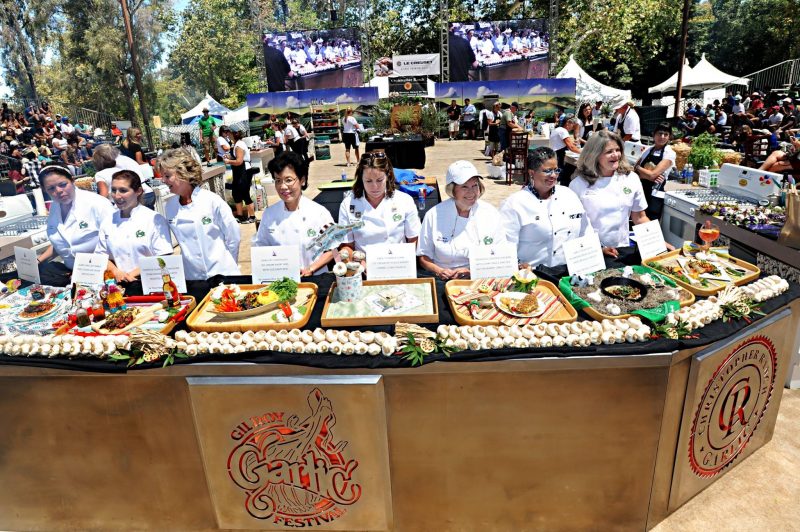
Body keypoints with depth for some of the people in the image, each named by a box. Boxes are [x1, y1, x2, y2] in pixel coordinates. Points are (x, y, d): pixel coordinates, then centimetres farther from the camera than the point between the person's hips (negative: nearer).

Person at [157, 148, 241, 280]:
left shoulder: (212, 201, -13)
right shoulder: (169, 207, 1)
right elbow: (182, 242, 11)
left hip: (222, 274, -4)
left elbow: (233, 237, -7)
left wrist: (226, 267, -1)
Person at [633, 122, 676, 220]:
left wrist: (638, 167, 1)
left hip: (654, 196, -5)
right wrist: (649, 177, -14)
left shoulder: (670, 153, -6)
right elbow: (634, 171, 3)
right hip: (639, 192, 5)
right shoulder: (647, 150, 9)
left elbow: (652, 174, -16)